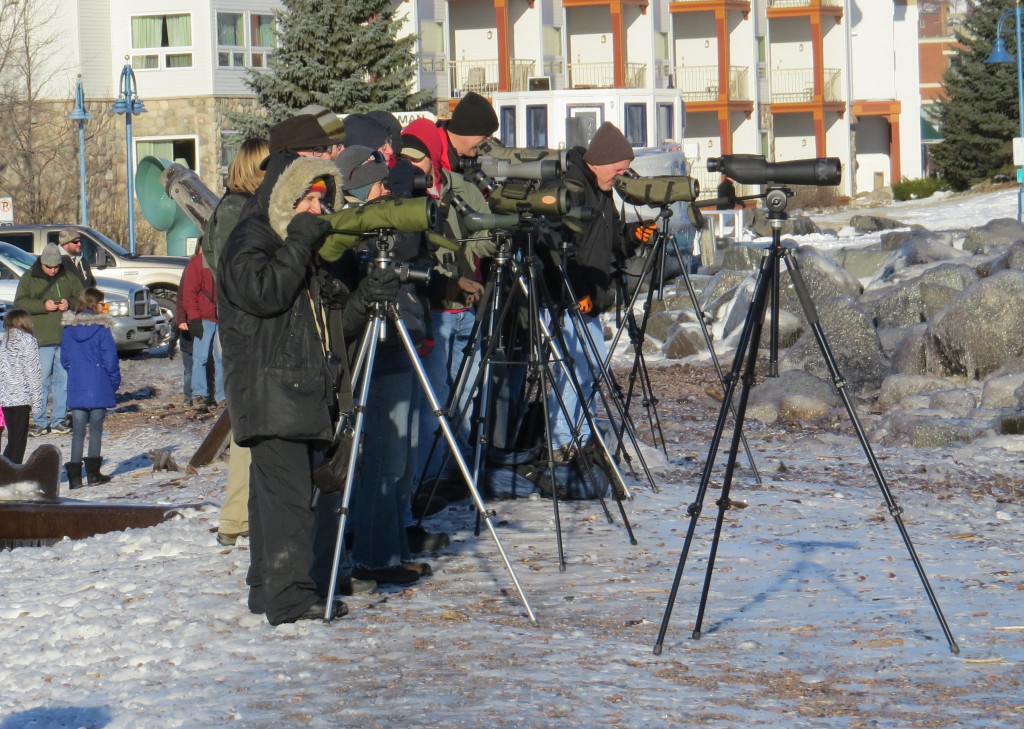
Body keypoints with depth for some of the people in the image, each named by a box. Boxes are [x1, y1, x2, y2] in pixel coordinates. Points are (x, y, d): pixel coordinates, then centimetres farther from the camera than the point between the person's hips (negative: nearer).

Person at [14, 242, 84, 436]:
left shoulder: (68, 277, 10)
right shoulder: (29, 278, 3)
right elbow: (19, 303, -3)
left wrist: (70, 304, -7)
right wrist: (43, 305, -16)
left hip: (66, 338, 3)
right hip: (41, 339, -3)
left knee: (63, 380, 5)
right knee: (41, 381, -5)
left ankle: (59, 420, 12)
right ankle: (39, 422, 1)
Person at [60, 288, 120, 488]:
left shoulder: (67, 330, 4)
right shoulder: (101, 329, -10)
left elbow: (64, 360, 10)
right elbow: (110, 360, -9)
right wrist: (114, 382, 3)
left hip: (76, 389, 4)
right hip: (99, 388, -4)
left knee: (78, 432, 7)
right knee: (95, 430, 6)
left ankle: (75, 475, 2)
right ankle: (93, 473, 7)